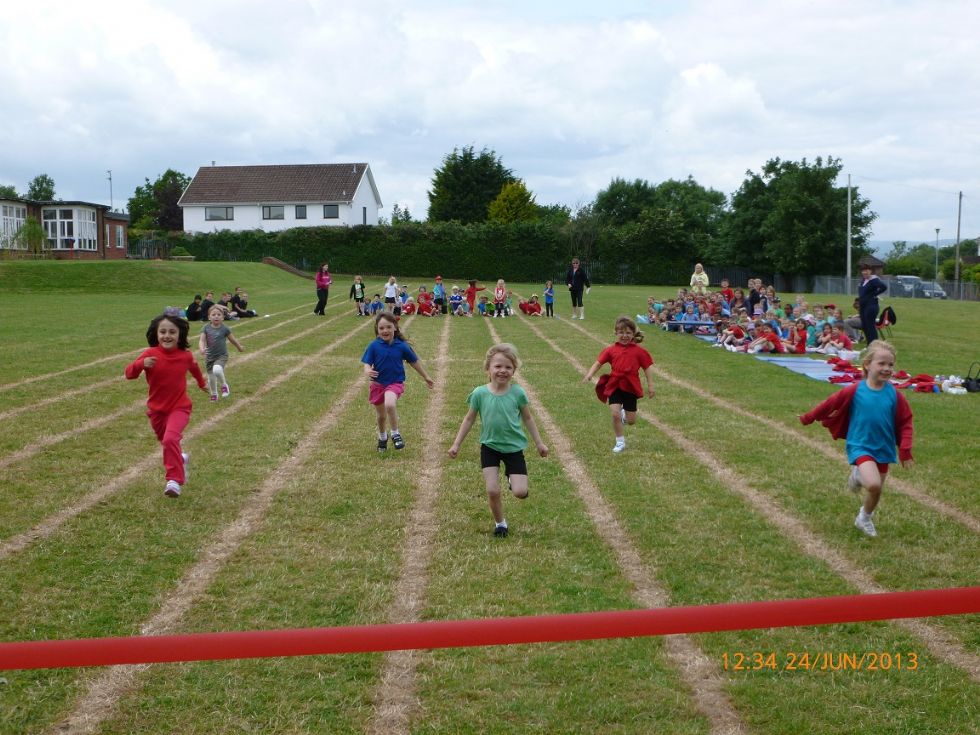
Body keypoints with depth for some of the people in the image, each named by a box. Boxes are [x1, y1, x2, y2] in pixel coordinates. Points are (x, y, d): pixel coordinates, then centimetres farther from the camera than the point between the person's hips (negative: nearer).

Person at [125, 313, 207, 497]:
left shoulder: (186, 355, -8)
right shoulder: (150, 354, -14)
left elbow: (193, 367, 16)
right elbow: (129, 373, -22)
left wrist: (201, 383, 33)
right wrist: (141, 363, -41)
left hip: (179, 407, -2)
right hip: (156, 409, 2)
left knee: (170, 439, -26)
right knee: (166, 442, 20)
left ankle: (174, 480, -21)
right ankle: (179, 460, 53)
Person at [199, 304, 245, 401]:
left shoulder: (224, 328, -9)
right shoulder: (206, 328, -6)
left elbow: (233, 340, 5)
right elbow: (201, 340, -14)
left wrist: (240, 348, 19)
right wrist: (201, 348, -35)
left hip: (221, 356, -3)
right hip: (209, 356, 3)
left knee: (217, 370, -32)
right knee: (211, 378, 12)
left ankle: (224, 385, -3)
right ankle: (214, 394, 39)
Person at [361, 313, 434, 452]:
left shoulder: (402, 346, -8)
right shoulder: (374, 346, -9)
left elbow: (414, 362, 5)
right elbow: (367, 364, -10)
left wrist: (426, 377, 15)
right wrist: (368, 371, -35)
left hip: (395, 383, -2)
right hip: (378, 384, 2)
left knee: (389, 404, -31)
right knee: (381, 415, 17)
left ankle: (395, 434, -10)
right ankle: (382, 438, 45)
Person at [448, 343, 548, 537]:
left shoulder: (517, 393, -11)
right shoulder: (480, 394, -11)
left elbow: (527, 418, 4)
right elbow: (469, 419, 2)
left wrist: (539, 443, 8)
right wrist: (456, 444, 2)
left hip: (514, 447, 0)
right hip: (489, 447, 0)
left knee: (520, 492, -7)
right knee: (492, 491, -8)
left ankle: (511, 476, 29)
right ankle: (500, 523, 20)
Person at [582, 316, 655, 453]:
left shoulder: (638, 351, -3)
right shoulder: (611, 350, -1)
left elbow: (648, 367, 3)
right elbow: (598, 363, -3)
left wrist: (650, 385, 0)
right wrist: (589, 375, -17)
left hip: (631, 387, 0)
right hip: (614, 386, 0)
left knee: (631, 421, 5)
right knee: (615, 414, -13)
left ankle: (624, 414, 43)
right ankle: (620, 442, 6)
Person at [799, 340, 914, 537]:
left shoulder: (894, 395, -8)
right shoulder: (855, 391, -14)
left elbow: (905, 422, -1)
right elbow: (831, 403, -3)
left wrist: (905, 450, -7)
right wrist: (808, 418, 7)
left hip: (884, 448, 4)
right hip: (860, 446, -4)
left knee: (876, 491, 16)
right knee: (873, 485, -26)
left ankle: (865, 518, 44)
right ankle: (858, 476, 9)